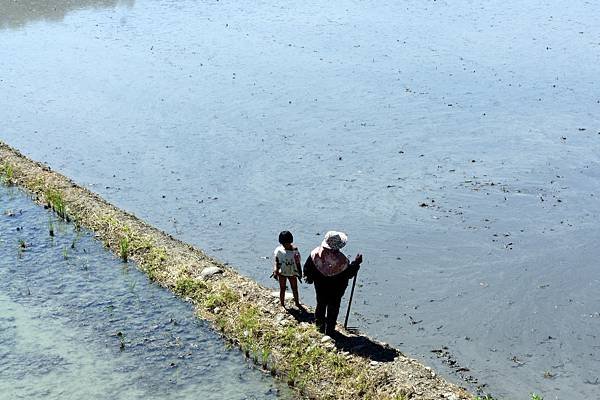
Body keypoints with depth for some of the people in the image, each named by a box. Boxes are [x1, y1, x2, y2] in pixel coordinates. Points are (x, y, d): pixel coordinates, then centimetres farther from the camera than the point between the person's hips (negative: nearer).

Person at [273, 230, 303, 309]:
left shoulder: (294, 250, -10)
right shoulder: (279, 250, -13)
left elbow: (298, 262, -2)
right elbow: (276, 261, -8)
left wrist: (299, 273, 1)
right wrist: (275, 271, -15)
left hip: (292, 273, 2)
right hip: (282, 273, -2)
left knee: (295, 288, 13)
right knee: (282, 289, 11)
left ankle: (297, 303, 33)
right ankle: (282, 304, 27)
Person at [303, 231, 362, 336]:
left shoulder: (316, 253, -20)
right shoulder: (341, 260, -33)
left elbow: (308, 267, -7)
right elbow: (348, 274, -19)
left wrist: (309, 277, 12)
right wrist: (356, 263, -9)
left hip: (320, 287, 4)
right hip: (336, 289, -4)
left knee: (320, 305, 25)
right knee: (333, 309, 17)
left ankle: (320, 327, 42)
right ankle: (329, 330, 31)